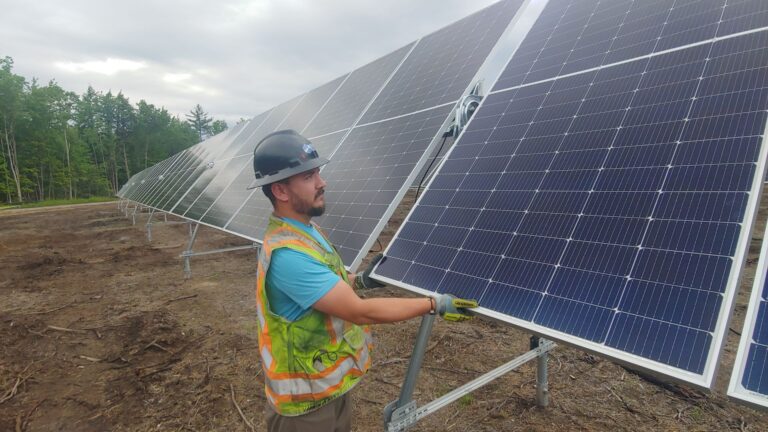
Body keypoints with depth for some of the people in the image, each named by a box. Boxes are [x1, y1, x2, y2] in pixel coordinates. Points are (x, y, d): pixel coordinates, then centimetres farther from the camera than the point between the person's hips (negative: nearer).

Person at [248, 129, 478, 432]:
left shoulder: (304, 230, -1)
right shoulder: (287, 254, -33)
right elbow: (360, 312, -32)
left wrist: (359, 280, 6)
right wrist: (434, 305, -25)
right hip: (306, 398, -8)